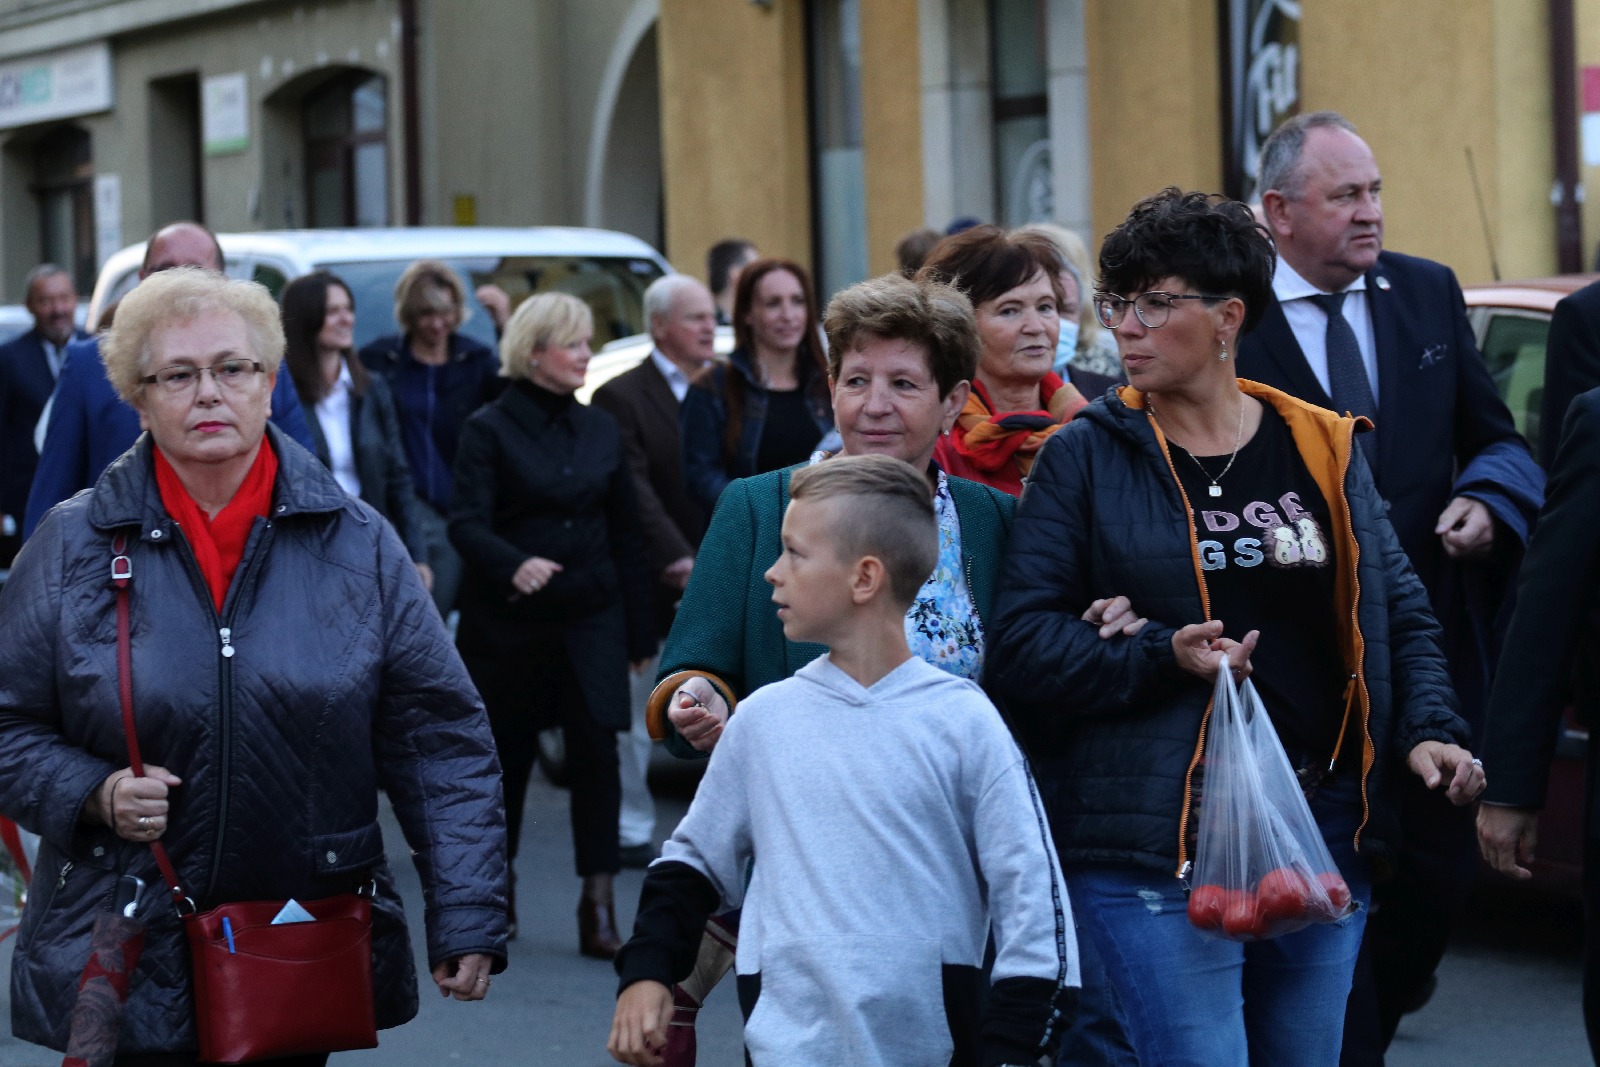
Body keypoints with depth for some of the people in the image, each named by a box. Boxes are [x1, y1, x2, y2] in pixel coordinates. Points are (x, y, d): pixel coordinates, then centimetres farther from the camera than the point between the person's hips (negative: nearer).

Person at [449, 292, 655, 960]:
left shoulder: (600, 430, 10)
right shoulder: (490, 429, -4)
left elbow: (626, 534, 13)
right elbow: (466, 523, -14)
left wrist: (640, 629, 11)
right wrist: (514, 565, -34)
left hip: (591, 616, 3)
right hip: (510, 622, -3)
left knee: (596, 751, -7)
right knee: (506, 753, 8)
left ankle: (599, 905, -5)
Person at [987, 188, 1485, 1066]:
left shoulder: (1323, 450, 10)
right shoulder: (1086, 458, 0)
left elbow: (1397, 613, 15)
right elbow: (1021, 645, -4)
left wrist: (1429, 729, -2)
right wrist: (1160, 658, -18)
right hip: (1156, 844, -4)